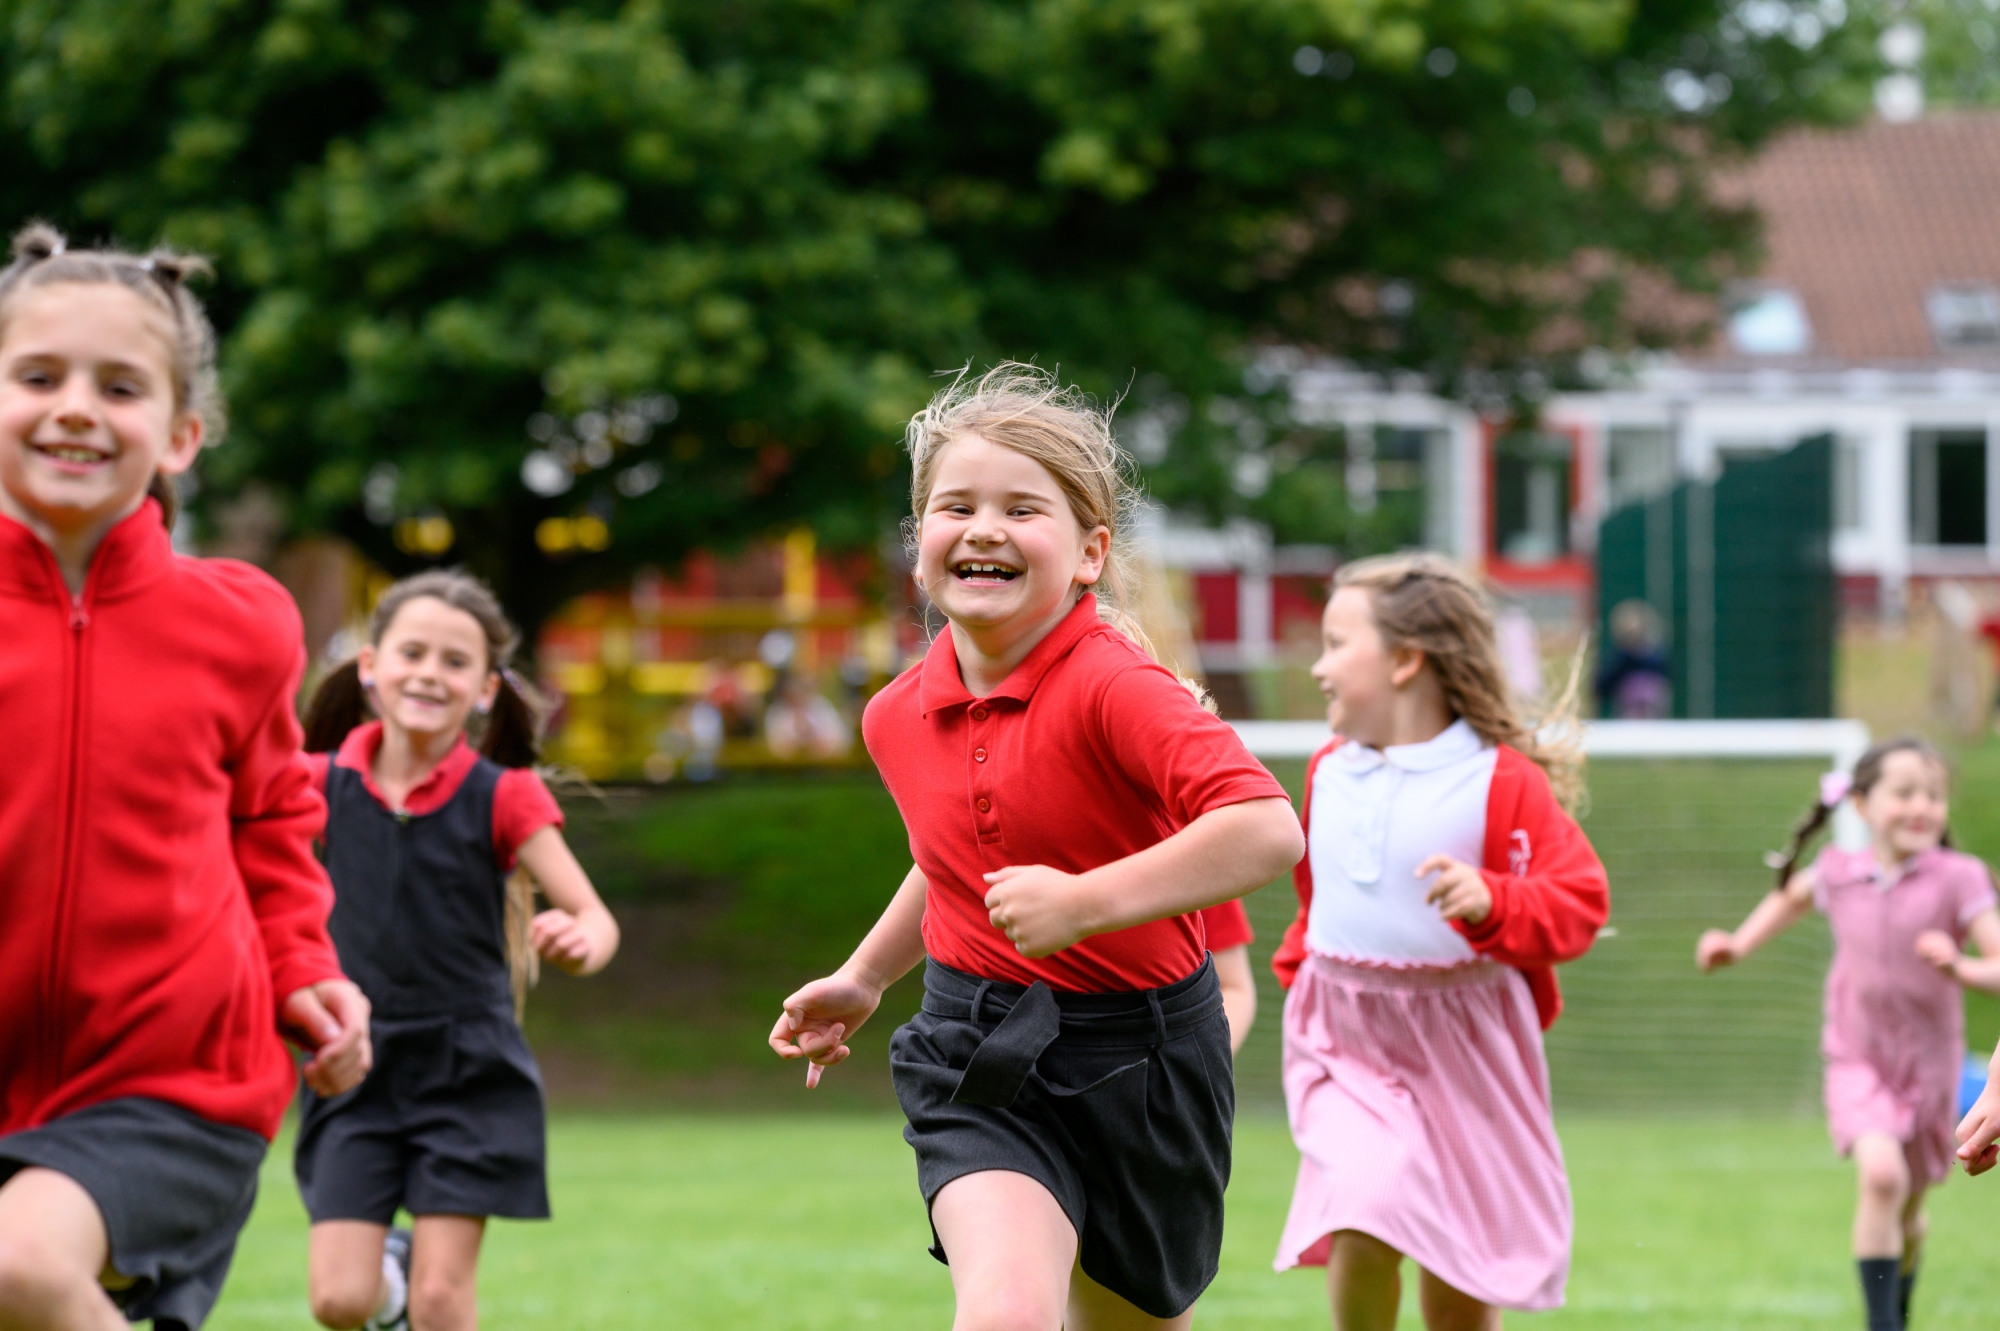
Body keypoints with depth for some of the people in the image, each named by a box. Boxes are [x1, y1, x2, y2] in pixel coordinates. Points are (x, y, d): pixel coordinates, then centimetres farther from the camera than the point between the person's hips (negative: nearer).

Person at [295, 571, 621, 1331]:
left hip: (469, 1073, -2)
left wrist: (582, 942, -33)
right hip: (357, 1068, 2)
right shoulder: (327, 784, 1)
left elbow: (595, 916, -10)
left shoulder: (503, 797, -5)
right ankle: (391, 1268, 27)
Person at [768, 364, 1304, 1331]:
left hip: (1139, 1061, -3)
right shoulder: (897, 717, 1)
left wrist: (1080, 903, -36)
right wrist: (862, 980, 23)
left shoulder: (1113, 688, -21)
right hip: (983, 1067, 3)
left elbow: (1269, 829, -35)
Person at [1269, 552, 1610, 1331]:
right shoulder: (1328, 773, 5)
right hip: (1347, 1041, 3)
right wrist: (1299, 968, 15)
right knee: (1361, 1218, -21)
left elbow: (1579, 901, -16)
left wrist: (1491, 903, -31)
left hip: (1461, 1047, -3)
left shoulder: (1502, 780, -12)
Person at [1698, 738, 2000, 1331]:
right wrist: (1738, 944, 11)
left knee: (1908, 1213, 16)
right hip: (1858, 1062, 0)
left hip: (1928, 1068, 1)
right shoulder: (1839, 873, -4)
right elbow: (1791, 897, 21)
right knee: (1882, 1174, -27)